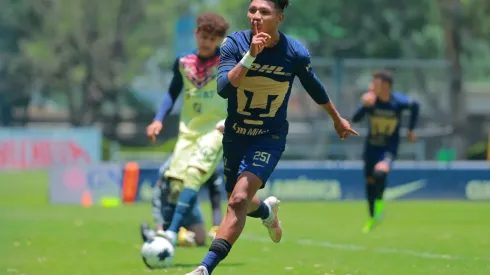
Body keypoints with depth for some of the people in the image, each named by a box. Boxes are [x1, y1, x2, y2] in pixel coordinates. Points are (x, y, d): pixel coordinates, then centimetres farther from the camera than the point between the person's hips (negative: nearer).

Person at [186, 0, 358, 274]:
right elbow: (223, 88, -29)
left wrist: (338, 119, 19)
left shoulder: (296, 54, -15)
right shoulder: (235, 43, -15)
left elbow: (315, 88, 5)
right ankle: (267, 210, 58)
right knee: (240, 202, 20)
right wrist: (250, 56, -40)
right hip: (235, 135, 3)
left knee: (239, 200, -22)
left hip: (270, 139, -3)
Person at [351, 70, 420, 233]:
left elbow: (415, 106, 4)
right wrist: (365, 106, -38)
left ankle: (379, 201, -4)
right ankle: (372, 218, 31)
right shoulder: (371, 101, -14)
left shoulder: (398, 102, -18)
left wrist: (411, 130, 7)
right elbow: (355, 119, -22)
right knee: (369, 181, 11)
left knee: (380, 172, -32)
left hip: (389, 148, -3)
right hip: (371, 146, 3)